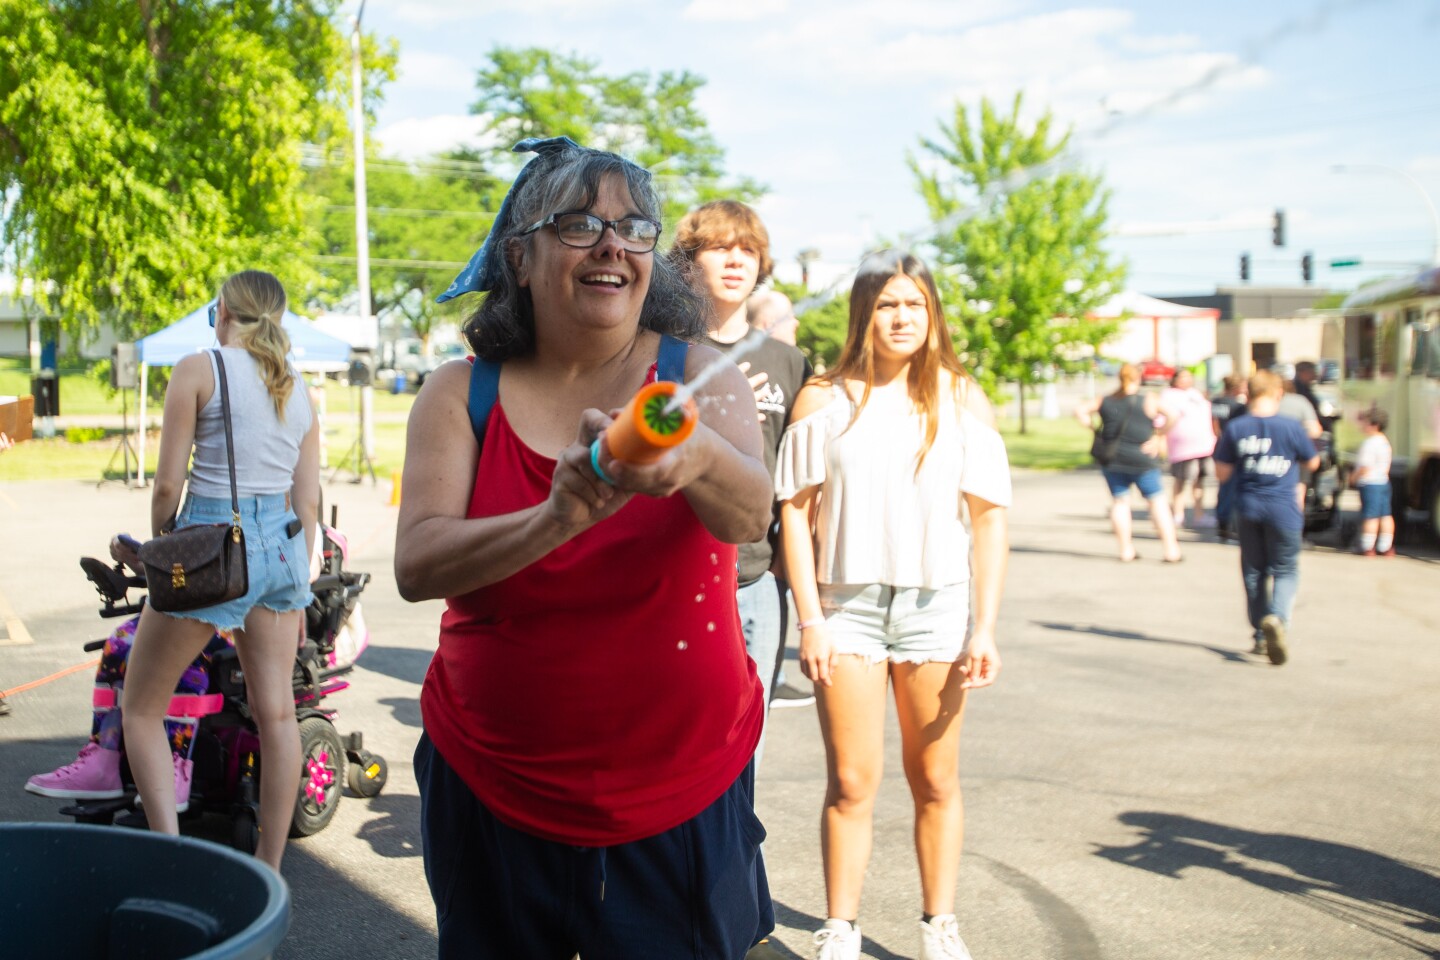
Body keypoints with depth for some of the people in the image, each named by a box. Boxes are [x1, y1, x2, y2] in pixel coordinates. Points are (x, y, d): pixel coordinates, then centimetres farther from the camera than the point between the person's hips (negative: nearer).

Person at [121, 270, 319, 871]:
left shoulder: (198, 370, -4)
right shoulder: (297, 389, 12)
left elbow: (167, 484, -7)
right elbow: (308, 500, 10)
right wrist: (299, 585, 17)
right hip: (282, 545, 6)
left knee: (142, 705, 8)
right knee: (275, 711, 8)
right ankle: (270, 868, 14)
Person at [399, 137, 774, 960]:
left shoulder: (698, 373, -5)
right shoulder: (461, 394, -3)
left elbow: (751, 515, -24)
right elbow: (417, 567, -16)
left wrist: (695, 458, -47)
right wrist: (557, 519, -34)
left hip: (683, 797, -1)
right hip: (494, 795, 1)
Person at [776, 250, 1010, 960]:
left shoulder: (959, 398, 4)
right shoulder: (824, 400, 2)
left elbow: (989, 516, 2)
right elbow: (796, 512, 1)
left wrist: (985, 629, -3)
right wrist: (810, 621, -6)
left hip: (935, 606, 1)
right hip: (847, 606, -1)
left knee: (936, 781, 10)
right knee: (851, 782, 1)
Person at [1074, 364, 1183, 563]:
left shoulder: (1105, 401, 5)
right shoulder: (1148, 400, -6)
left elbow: (1080, 410, 3)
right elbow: (1172, 415, -14)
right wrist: (1158, 437, -6)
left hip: (1111, 459, 3)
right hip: (1141, 459, -3)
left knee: (1119, 502, 10)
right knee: (1158, 501, 5)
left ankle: (1125, 550, 9)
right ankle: (1171, 550, 4)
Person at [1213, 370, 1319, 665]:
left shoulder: (1235, 428, -4)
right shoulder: (1291, 428, -9)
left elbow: (1221, 472, -1)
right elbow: (1313, 462, 5)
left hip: (1247, 509, 2)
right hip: (1283, 509, -2)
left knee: (1254, 572, 14)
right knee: (1285, 571, 7)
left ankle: (1261, 636, 18)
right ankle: (1277, 617, -21)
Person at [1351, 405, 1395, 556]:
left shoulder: (1369, 443, -18)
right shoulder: (1385, 441, 13)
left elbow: (1365, 467, -22)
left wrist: (1354, 477, -7)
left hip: (1370, 484, -10)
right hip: (1384, 482, 10)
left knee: (1371, 516, -6)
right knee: (1386, 515, 10)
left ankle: (1367, 547, -2)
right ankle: (1386, 547, 14)